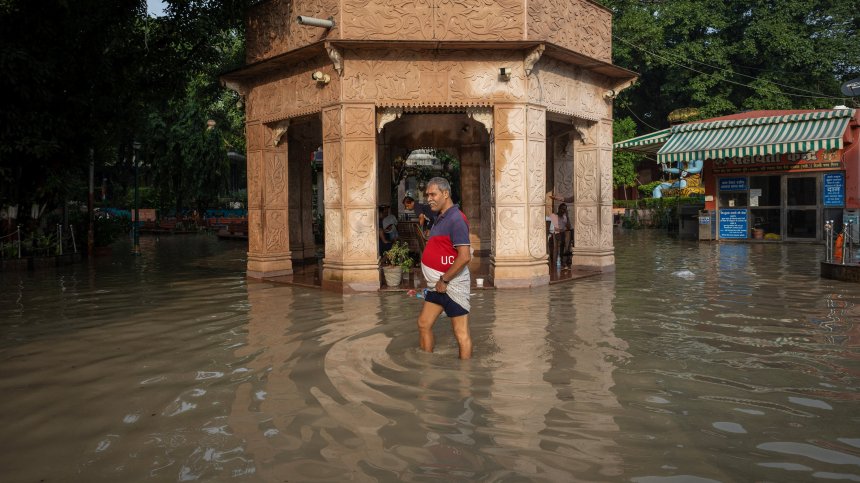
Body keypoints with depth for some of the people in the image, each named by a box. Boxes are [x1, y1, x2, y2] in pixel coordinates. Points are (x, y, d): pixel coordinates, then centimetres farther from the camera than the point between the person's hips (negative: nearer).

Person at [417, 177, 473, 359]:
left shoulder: (456, 219, -17)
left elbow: (465, 257, -25)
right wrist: (436, 281, 15)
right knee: (423, 324, 16)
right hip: (438, 284, 10)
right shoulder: (440, 218, 13)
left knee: (461, 333, -1)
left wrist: (444, 280, -18)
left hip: (452, 284, -10)